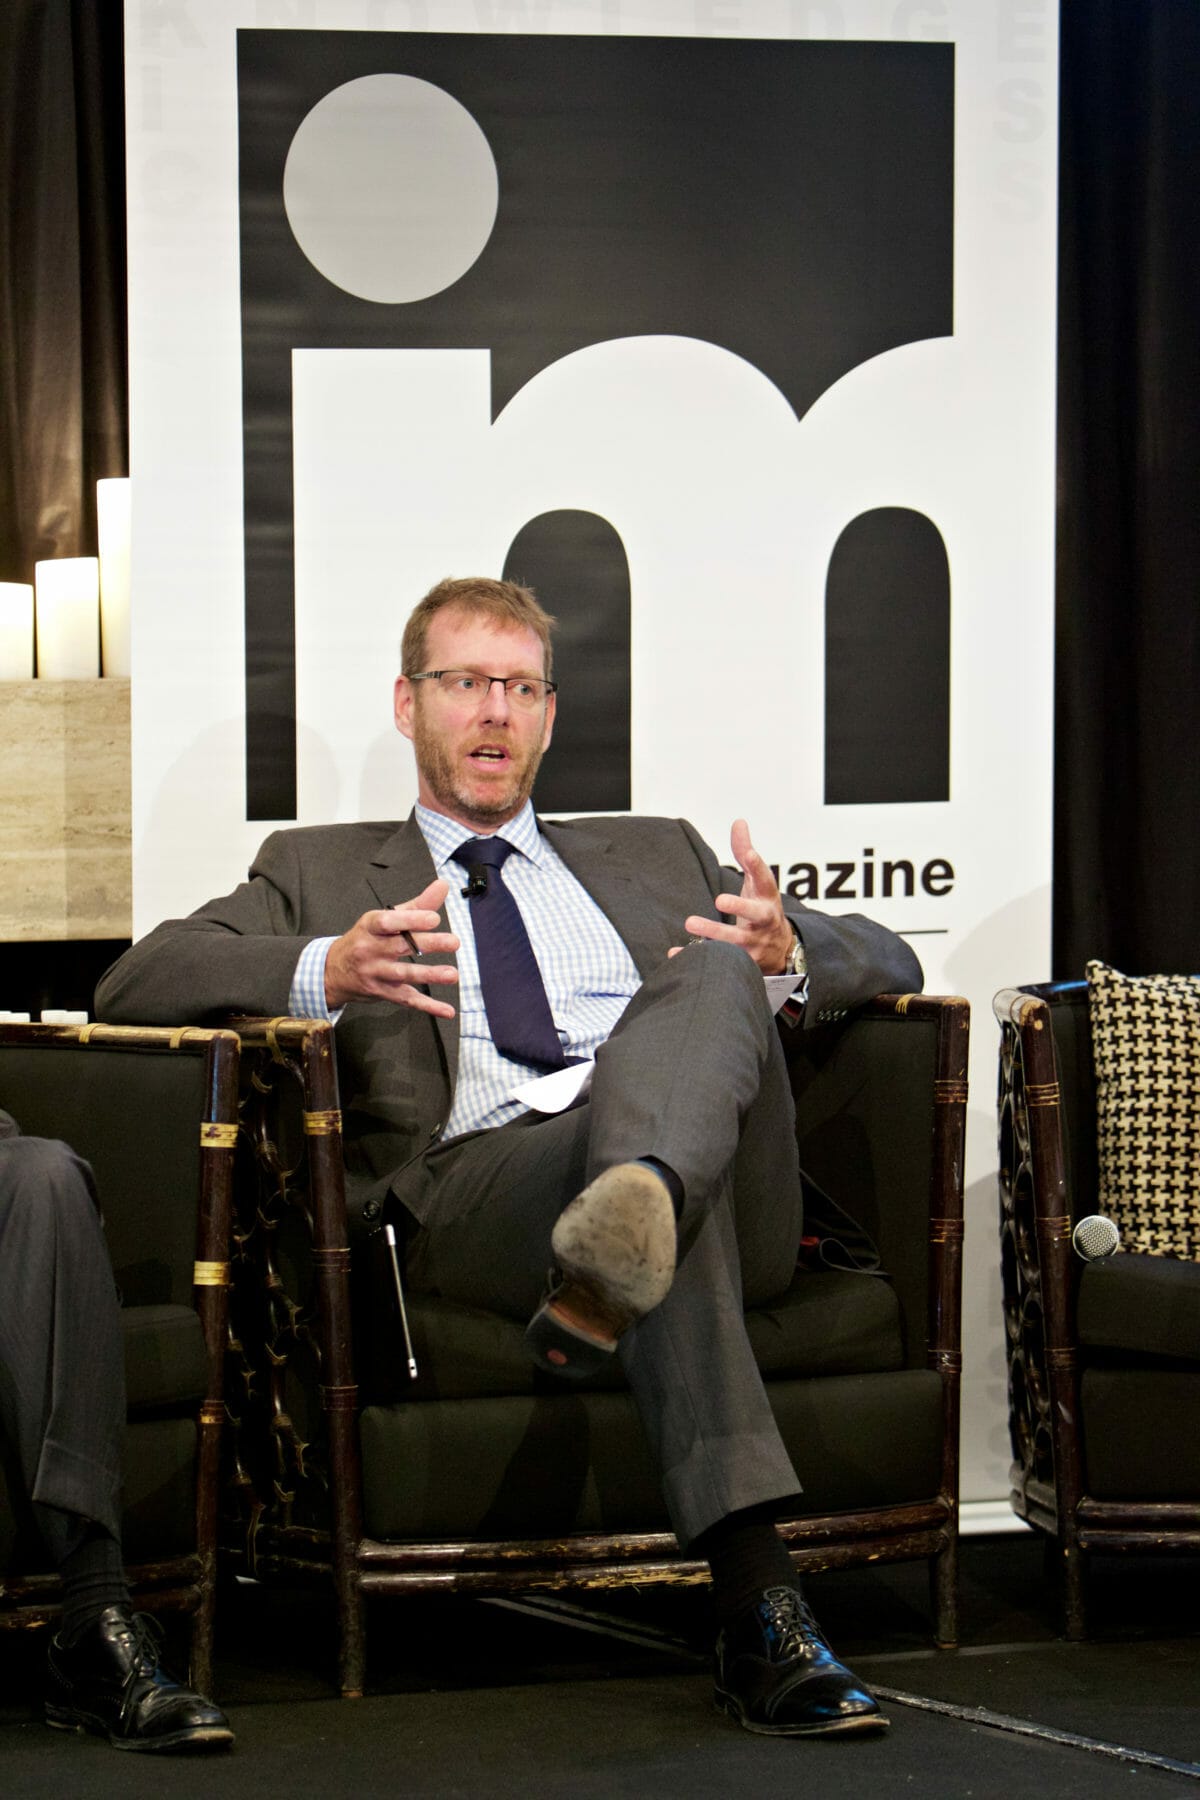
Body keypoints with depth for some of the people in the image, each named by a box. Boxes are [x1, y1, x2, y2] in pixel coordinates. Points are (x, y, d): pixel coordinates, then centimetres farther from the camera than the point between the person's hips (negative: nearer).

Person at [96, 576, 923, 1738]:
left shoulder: (656, 856, 36)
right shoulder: (320, 870, 29)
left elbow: (887, 960, 30)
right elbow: (135, 984, 12)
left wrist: (786, 948, 1)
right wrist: (327, 969, -10)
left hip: (727, 1190, 2)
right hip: (467, 1188, -2)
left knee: (715, 970, -31)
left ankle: (615, 1253, -62)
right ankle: (757, 1603, -55)